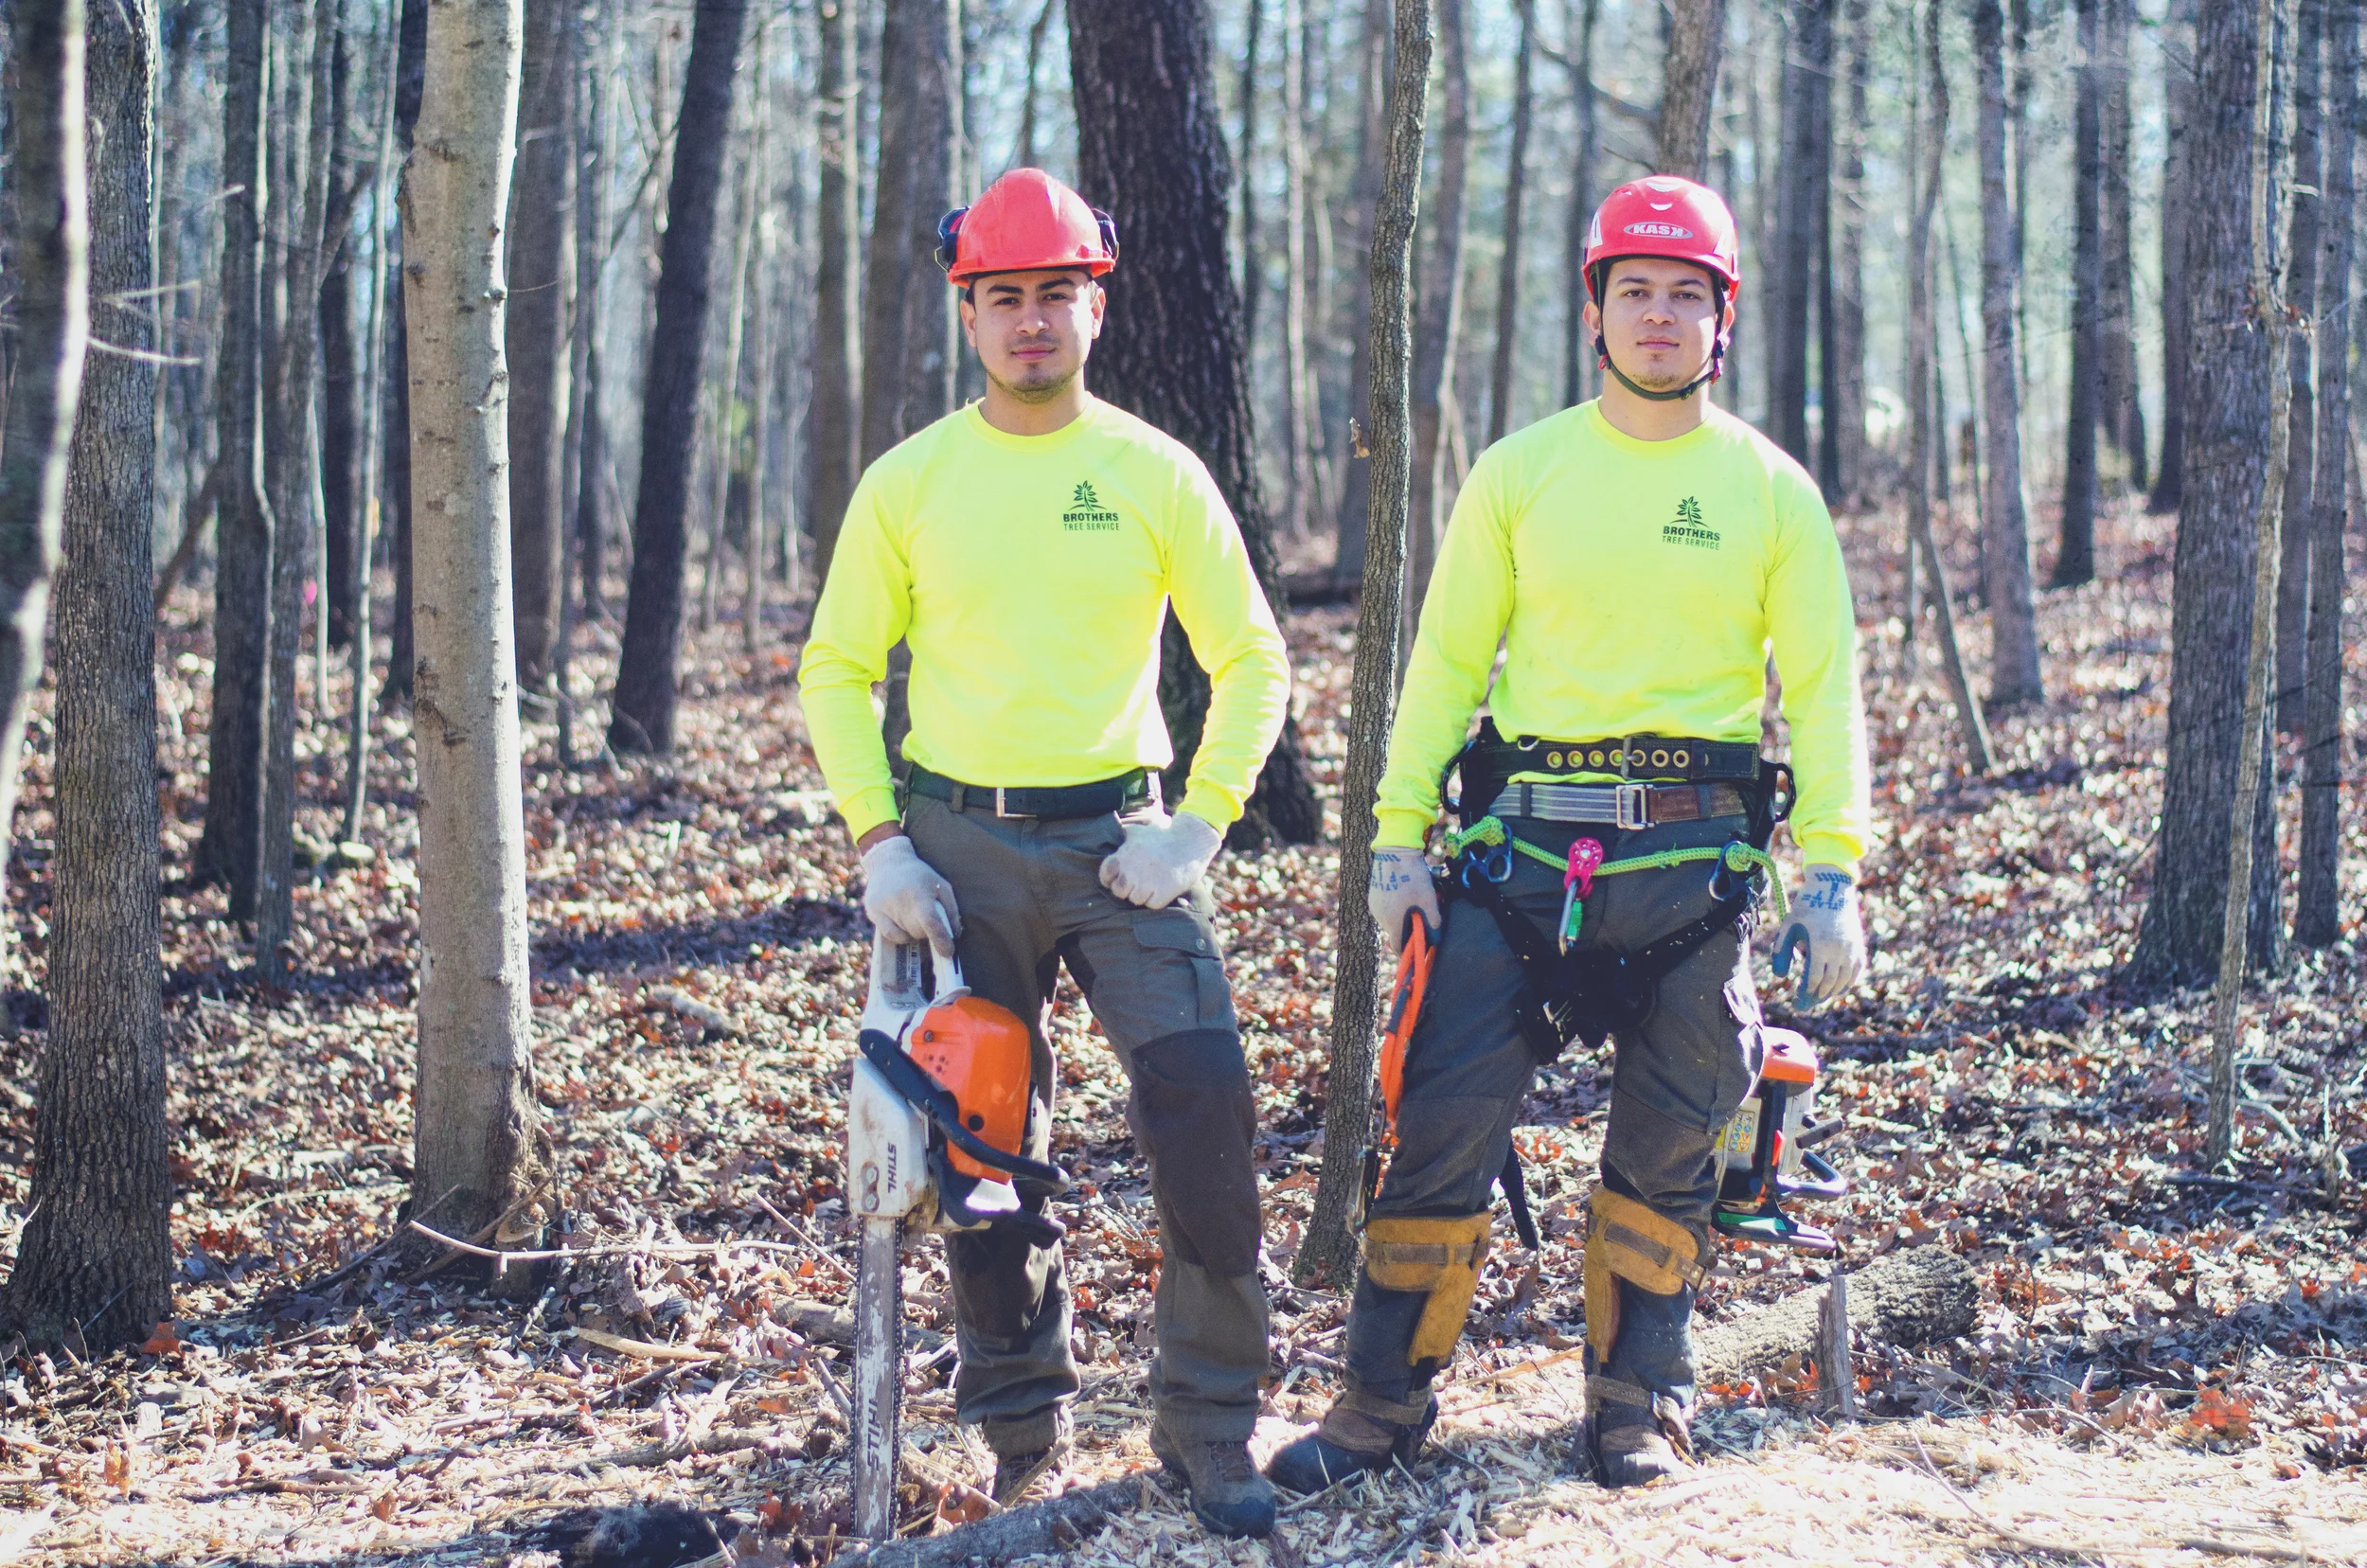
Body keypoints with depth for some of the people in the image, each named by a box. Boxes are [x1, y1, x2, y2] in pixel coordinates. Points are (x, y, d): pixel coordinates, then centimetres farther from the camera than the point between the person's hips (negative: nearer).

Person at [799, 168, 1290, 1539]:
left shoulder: (1157, 475, 1)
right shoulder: (909, 483, 3)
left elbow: (1253, 663, 6)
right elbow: (839, 672, 8)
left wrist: (1202, 825, -6)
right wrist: (879, 844, -3)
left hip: (1117, 840, -1)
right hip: (960, 846, 1)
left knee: (1206, 1102, -16)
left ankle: (1211, 1425, -3)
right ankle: (1027, 1437, 20)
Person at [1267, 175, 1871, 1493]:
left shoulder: (1772, 492, 4)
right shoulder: (1521, 473, 5)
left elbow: (1824, 690, 4)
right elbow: (1448, 661, 8)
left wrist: (1833, 874, -4)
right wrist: (1400, 835, 1)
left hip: (1697, 855, 0)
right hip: (1526, 841, 0)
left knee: (1667, 1150, 8)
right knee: (1448, 1122, -4)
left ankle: (1638, 1407, 22)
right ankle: (1387, 1401, 8)